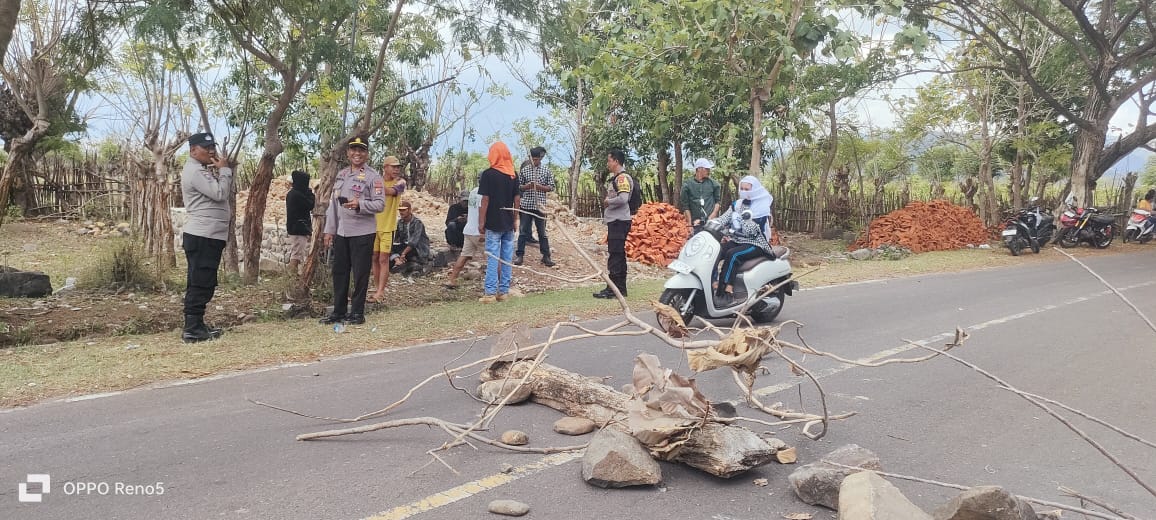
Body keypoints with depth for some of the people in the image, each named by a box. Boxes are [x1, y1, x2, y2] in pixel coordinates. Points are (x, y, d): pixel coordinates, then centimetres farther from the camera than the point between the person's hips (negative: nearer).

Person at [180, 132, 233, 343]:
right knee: (201, 284, -10)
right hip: (203, 236, -11)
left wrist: (221, 171, 10)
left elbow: (227, 194, 20)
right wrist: (225, 170, -9)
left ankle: (196, 326, 19)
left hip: (207, 236, 11)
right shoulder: (195, 171, -11)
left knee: (201, 284, 13)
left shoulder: (202, 170, 22)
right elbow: (220, 193, -21)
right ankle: (193, 329, -9)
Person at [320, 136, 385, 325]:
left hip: (363, 233, -6)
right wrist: (329, 230, 11)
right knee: (339, 272, 11)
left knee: (360, 274, 1)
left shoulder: (373, 176, -6)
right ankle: (338, 311, 21)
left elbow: (380, 204, -12)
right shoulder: (341, 174, 14)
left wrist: (360, 205, -28)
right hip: (341, 232, 6)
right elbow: (333, 203, 15)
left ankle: (357, 312, 11)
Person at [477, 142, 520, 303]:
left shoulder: (488, 174, -10)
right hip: (508, 223, 5)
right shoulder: (513, 175, 6)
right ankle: (504, 291, 13)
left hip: (493, 223, -5)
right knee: (507, 258, 8)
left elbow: (485, 200, -11)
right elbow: (517, 199, 8)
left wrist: (481, 222, -5)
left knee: (492, 258, -3)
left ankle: (490, 293, -3)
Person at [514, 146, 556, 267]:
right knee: (524, 231, 4)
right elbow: (518, 186, 8)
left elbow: (551, 187, 3)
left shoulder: (546, 171, 3)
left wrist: (539, 186, -13)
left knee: (542, 232, 6)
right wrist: (526, 186, -13)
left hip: (540, 206, 0)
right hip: (526, 205, 0)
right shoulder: (524, 170, 5)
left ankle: (546, 256, 11)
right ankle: (519, 255, 10)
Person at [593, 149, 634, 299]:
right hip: (615, 221, 11)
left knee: (615, 254, -9)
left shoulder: (623, 177, -13)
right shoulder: (616, 178, 18)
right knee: (618, 255, 13)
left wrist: (608, 201, -11)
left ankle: (613, 288, -8)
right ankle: (620, 288, 19)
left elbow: (623, 198, -25)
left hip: (619, 221, -11)